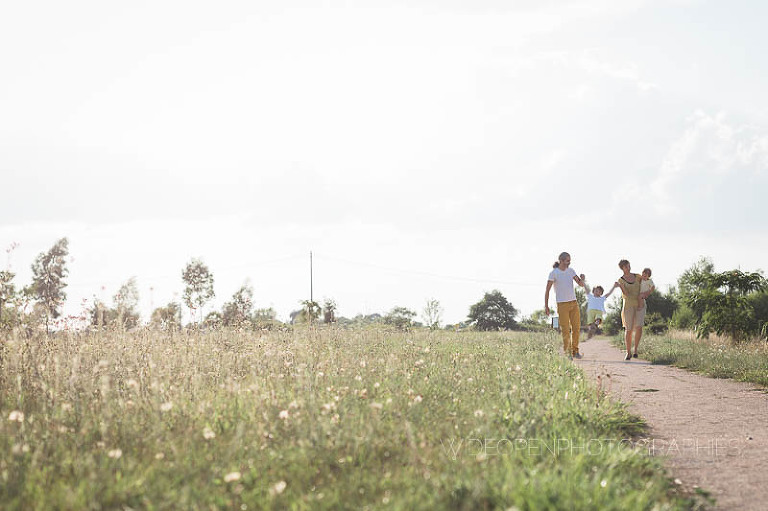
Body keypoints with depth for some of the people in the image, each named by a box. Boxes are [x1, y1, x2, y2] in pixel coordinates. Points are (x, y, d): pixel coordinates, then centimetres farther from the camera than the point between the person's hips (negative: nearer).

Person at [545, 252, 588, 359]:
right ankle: (567, 353, 4)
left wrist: (582, 279, -24)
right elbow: (547, 290, -7)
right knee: (566, 330, -5)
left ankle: (575, 351, 16)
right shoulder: (553, 273, -8)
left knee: (576, 327, 4)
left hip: (573, 303, 5)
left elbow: (580, 284, 0)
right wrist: (546, 306, -11)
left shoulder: (571, 270, 6)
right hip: (562, 305, -5)